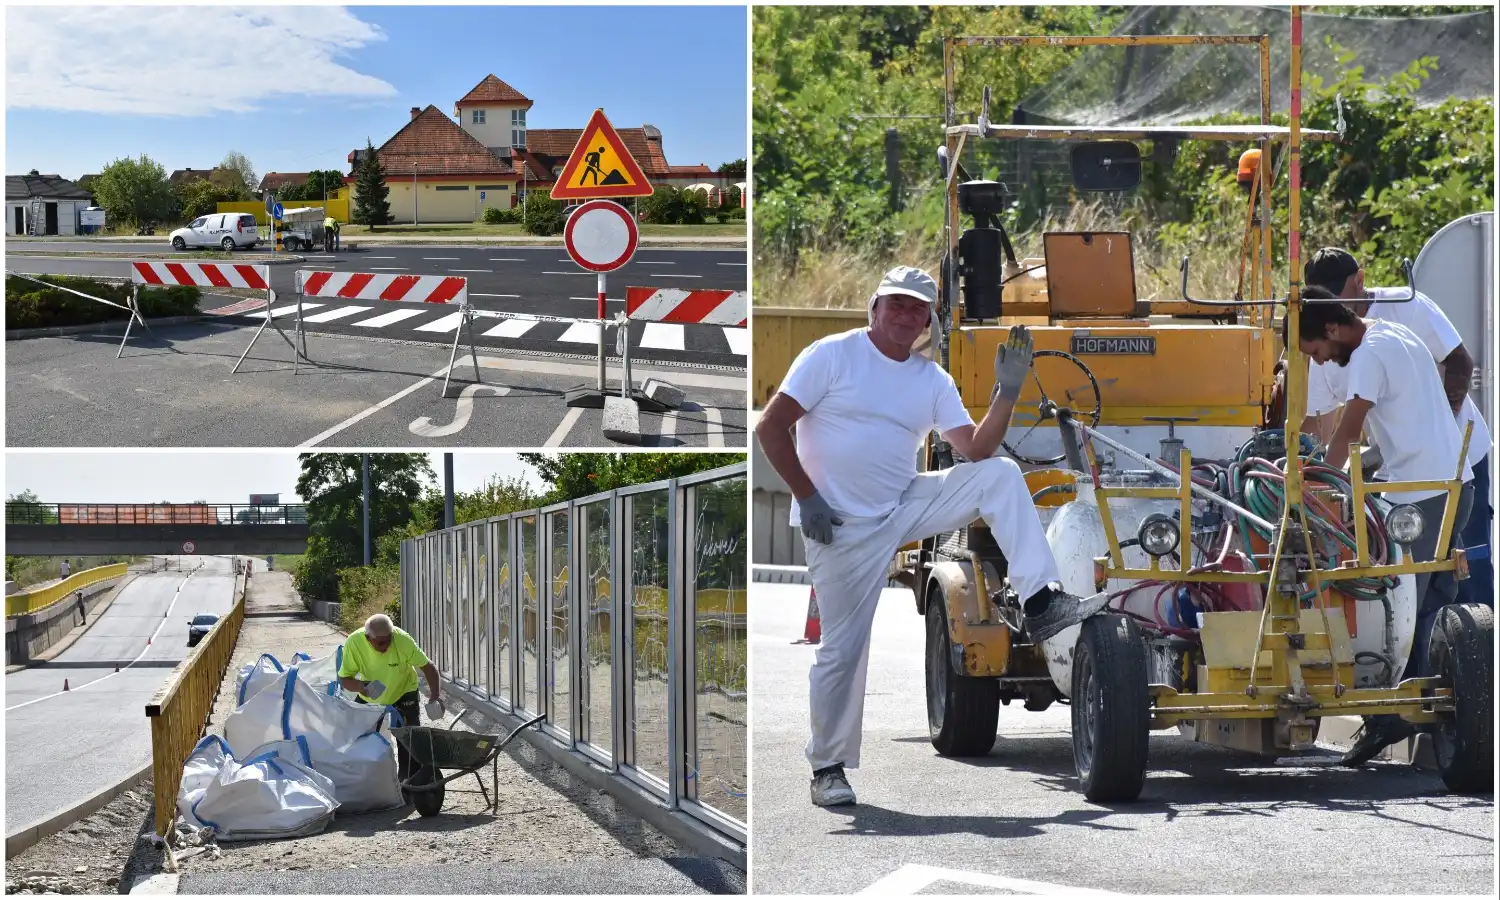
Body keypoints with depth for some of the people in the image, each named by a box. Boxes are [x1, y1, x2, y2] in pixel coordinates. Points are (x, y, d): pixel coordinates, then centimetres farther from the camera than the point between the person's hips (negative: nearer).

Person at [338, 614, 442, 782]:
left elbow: (428, 667, -21)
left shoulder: (403, 640, -32)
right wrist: (362, 686, -42)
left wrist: (435, 697, -31)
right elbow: (344, 678, -21)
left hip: (403, 693, -2)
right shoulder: (354, 642, -29)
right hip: (369, 698, 2)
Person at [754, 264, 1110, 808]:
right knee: (843, 650, -4)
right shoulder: (832, 356, -6)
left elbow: (976, 451, -2)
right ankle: (828, 768, 13)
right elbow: (770, 427, -10)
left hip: (906, 508, 5)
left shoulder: (934, 381, 7)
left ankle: (1041, 605, -20)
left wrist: (1007, 392, -14)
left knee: (999, 475, -13)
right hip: (842, 528, -4)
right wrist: (807, 498, -14)